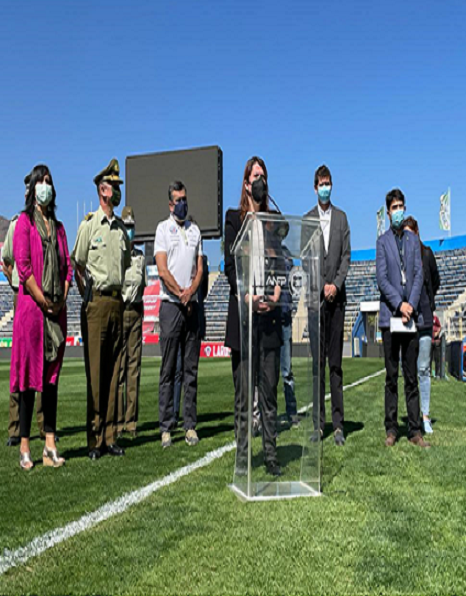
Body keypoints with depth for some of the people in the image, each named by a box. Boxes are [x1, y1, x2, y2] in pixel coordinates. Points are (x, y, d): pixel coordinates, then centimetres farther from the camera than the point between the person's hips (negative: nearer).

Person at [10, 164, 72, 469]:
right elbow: (22, 264, -8)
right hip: (31, 306, -5)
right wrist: (43, 300, -12)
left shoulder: (58, 226, 18)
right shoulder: (24, 221, 1)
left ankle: (51, 444, 10)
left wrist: (62, 299, 0)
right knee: (29, 372, -4)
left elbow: (68, 265, 13)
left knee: (52, 375, 6)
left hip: (57, 308, 5)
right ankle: (25, 446, 3)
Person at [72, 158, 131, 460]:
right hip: (96, 303, -5)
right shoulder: (89, 224, -1)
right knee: (94, 373, -3)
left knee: (114, 372, 7)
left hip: (117, 303, 5)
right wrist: (89, 297, -2)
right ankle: (95, 439, 5)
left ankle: (111, 436, 14)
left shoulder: (122, 228, 15)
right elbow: (77, 265, 0)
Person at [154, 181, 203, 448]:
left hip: (192, 305, 4)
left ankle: (190, 425, 11)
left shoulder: (195, 230, 16)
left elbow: (200, 268, 10)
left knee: (191, 368, 5)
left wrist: (191, 291, -7)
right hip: (171, 305, -4)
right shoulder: (163, 229, 4)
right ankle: (166, 427, 4)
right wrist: (180, 294, -10)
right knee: (169, 369, -2)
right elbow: (162, 269, -6)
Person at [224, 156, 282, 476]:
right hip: (242, 310, -3)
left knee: (270, 389, 6)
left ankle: (271, 455, 14)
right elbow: (230, 265, -1)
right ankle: (242, 456, 11)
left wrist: (276, 295, -5)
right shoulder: (234, 218, 7)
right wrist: (248, 297, -13)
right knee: (243, 392, 2)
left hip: (269, 311, 3)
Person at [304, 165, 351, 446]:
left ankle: (338, 424, 7)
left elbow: (346, 255, 6)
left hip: (337, 295, 1)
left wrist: (336, 284, -8)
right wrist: (322, 286, -9)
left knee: (336, 360, 2)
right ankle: (318, 422, 8)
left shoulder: (342, 217, 11)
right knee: (317, 359, 2)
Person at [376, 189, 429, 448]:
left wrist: (411, 305, -8)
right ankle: (391, 429, 11)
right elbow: (381, 278, -3)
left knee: (412, 376, 5)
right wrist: (399, 304, -12)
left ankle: (415, 430, 11)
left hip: (411, 316, 2)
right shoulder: (382, 241, 5)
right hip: (390, 316, -2)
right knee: (392, 376, 4)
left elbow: (419, 275, 5)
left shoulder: (414, 240, 13)